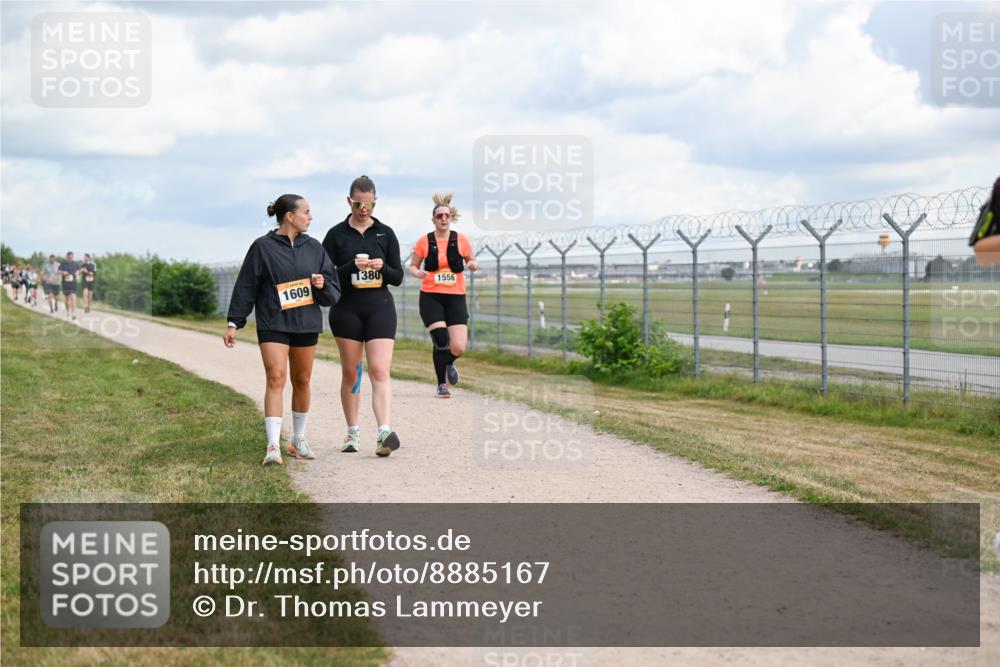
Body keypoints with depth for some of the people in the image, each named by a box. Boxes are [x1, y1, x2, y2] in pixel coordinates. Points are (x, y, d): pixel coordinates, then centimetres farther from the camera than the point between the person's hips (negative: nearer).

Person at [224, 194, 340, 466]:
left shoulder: (314, 248, 8)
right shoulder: (263, 247, -4)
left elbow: (334, 292, 12)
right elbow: (245, 287, -1)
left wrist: (323, 286, -10)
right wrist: (234, 323, -2)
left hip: (306, 324, 4)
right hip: (273, 324, -4)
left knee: (302, 381, 11)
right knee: (275, 379, -15)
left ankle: (298, 440, 27)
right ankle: (273, 446, -18)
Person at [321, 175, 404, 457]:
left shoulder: (385, 233, 6)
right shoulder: (336, 234, 2)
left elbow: (398, 277, 7)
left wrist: (383, 267, -15)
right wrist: (352, 267, -19)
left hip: (380, 307, 0)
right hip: (346, 309, 0)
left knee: (380, 371, -12)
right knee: (350, 372, 7)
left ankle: (385, 433, -24)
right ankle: (353, 432, 19)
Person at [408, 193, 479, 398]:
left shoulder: (461, 240, 2)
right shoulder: (424, 242, 0)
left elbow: (472, 261, 14)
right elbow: (412, 266, 9)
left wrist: (473, 265, -10)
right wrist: (417, 273, -13)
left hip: (456, 298, 1)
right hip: (431, 297, -1)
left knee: (458, 348, -8)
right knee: (441, 341, -14)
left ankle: (449, 364, 30)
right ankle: (442, 385, 6)